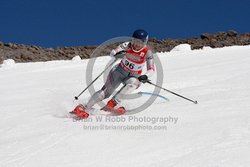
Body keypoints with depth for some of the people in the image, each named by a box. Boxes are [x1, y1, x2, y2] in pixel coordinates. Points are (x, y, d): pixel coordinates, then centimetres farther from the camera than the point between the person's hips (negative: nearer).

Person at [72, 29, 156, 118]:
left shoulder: (147, 52, -17)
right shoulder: (127, 45, -16)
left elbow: (151, 69, -17)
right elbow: (112, 53, -25)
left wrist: (145, 76, -40)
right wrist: (117, 54, -49)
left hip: (133, 76, 0)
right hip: (119, 71, 0)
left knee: (133, 82, -36)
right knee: (106, 92, -16)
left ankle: (113, 103, -33)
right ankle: (84, 108, -15)